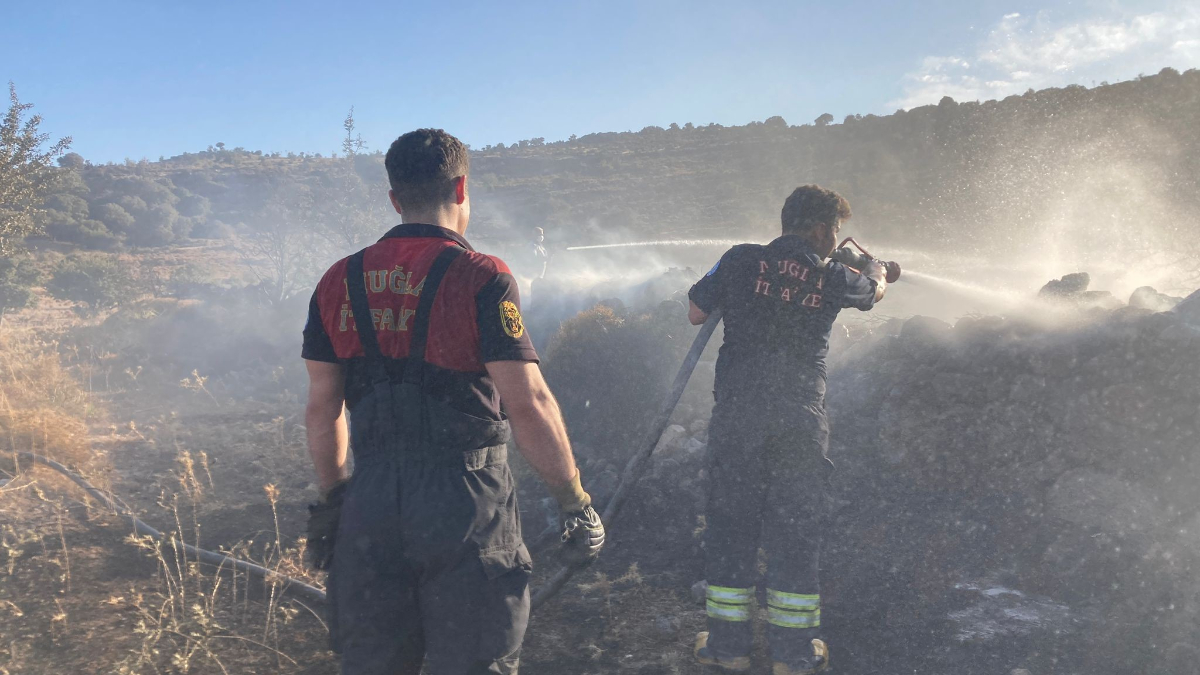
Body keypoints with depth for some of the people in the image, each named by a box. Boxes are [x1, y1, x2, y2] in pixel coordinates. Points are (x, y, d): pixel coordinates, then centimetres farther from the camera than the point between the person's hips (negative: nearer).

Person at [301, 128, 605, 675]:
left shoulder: (339, 283, 5)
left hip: (372, 502, 5)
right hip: (465, 504, -5)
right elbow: (529, 404, -15)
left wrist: (331, 499, 21)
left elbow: (322, 409, 10)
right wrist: (575, 502, -6)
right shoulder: (481, 279, -11)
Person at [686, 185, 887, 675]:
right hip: (800, 421, 0)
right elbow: (875, 291, 25)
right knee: (795, 531, 9)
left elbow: (696, 314, 8)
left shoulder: (740, 261, 0)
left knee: (730, 524, 10)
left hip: (736, 413, 0)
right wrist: (876, 268, 48)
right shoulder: (832, 278, 2)